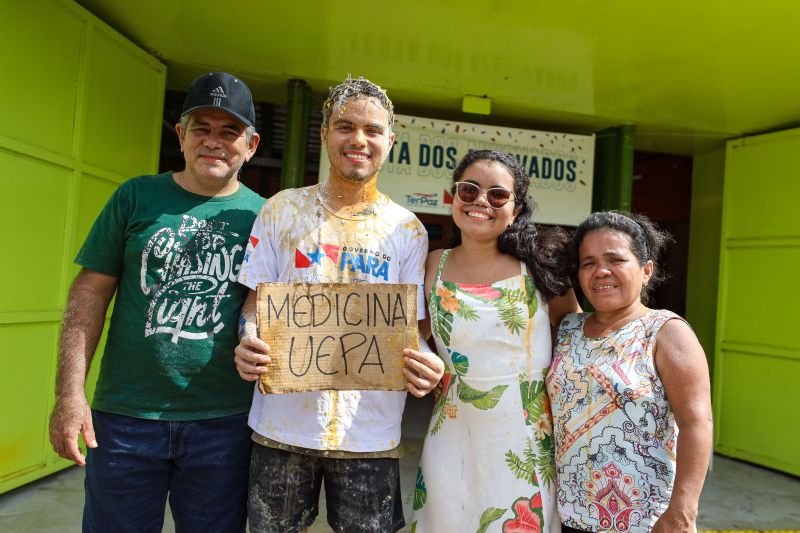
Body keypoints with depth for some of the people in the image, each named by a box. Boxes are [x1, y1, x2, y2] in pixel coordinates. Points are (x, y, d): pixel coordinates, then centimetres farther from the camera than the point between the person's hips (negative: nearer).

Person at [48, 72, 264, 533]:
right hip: (125, 415, 0)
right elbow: (91, 292, 1)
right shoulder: (137, 196, 2)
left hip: (224, 422, 0)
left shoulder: (262, 215, 1)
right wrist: (70, 392, -5)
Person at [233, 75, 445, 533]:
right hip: (282, 422, 1)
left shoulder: (408, 230, 1)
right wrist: (250, 339, -16)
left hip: (370, 432, 0)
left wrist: (425, 365, -19)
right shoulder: (283, 209, 3)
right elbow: (256, 297, 5)